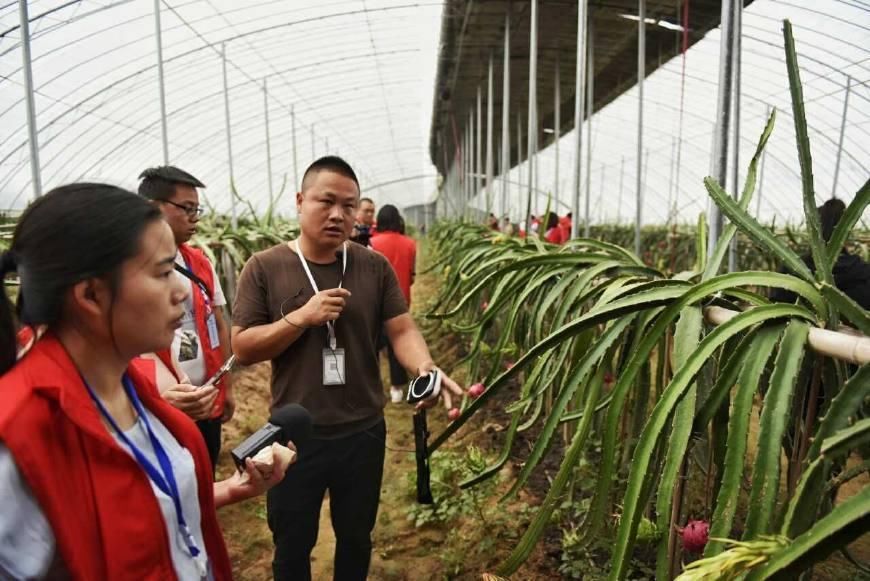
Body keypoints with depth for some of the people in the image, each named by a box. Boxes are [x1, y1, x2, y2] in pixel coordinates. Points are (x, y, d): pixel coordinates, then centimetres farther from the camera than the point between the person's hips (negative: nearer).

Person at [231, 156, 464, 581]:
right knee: (292, 545, 21)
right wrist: (302, 317, -23)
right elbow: (242, 349, -9)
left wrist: (425, 368, -29)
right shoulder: (265, 268, -9)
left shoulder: (375, 267, -4)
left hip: (363, 433, 2)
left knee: (356, 538, 24)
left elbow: (402, 330, -8)